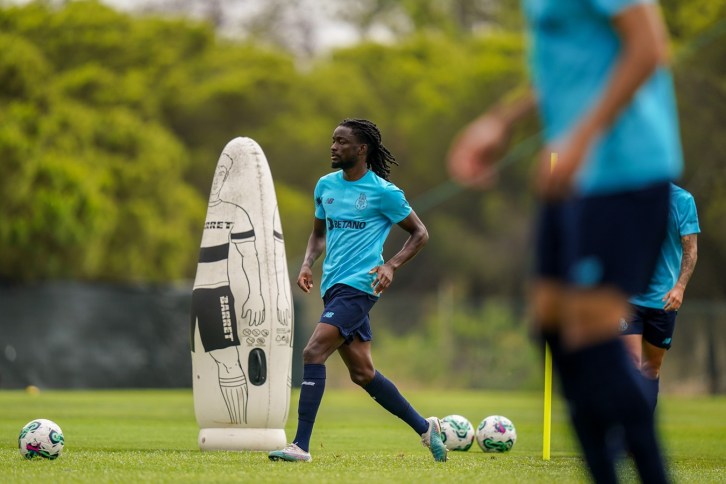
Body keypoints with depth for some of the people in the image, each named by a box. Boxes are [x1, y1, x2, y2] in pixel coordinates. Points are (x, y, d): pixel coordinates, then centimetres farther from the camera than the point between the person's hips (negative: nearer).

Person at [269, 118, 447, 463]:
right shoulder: (326, 185, 11)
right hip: (333, 287, 8)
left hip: (358, 286, -8)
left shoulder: (383, 192, -7)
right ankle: (425, 428, 27)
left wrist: (391, 265, -13)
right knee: (362, 373, 12)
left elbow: (420, 233, 1)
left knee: (313, 353, -20)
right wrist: (307, 264, 5)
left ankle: (301, 445, -20)